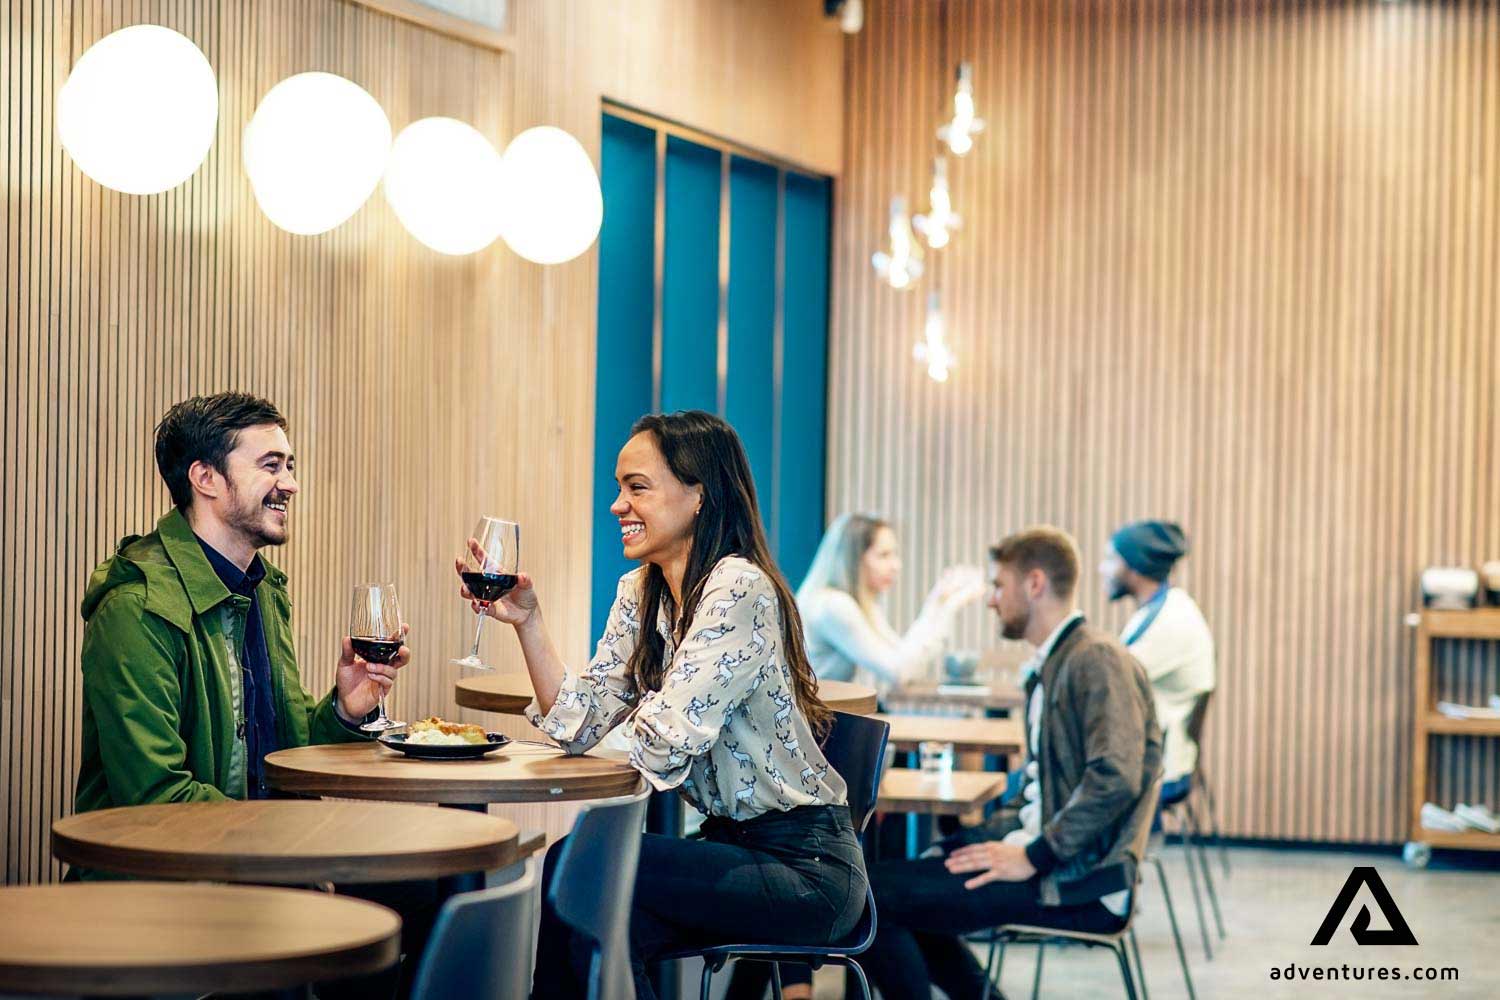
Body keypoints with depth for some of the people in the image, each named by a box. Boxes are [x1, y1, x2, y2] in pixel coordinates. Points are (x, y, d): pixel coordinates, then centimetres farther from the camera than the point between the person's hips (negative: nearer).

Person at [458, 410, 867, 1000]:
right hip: (736, 846, 7)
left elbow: (664, 742, -23)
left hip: (805, 868, -7)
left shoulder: (737, 588, -19)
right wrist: (527, 620, -4)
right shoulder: (640, 595, 8)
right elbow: (577, 724, 4)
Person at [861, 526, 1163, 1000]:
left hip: (1079, 884, -10)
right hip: (1051, 860, 10)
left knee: (871, 896, -15)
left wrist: (1033, 857, -21)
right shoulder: (1051, 665, 17)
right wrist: (994, 829, 9)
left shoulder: (1098, 659, -13)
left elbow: (1116, 779, -25)